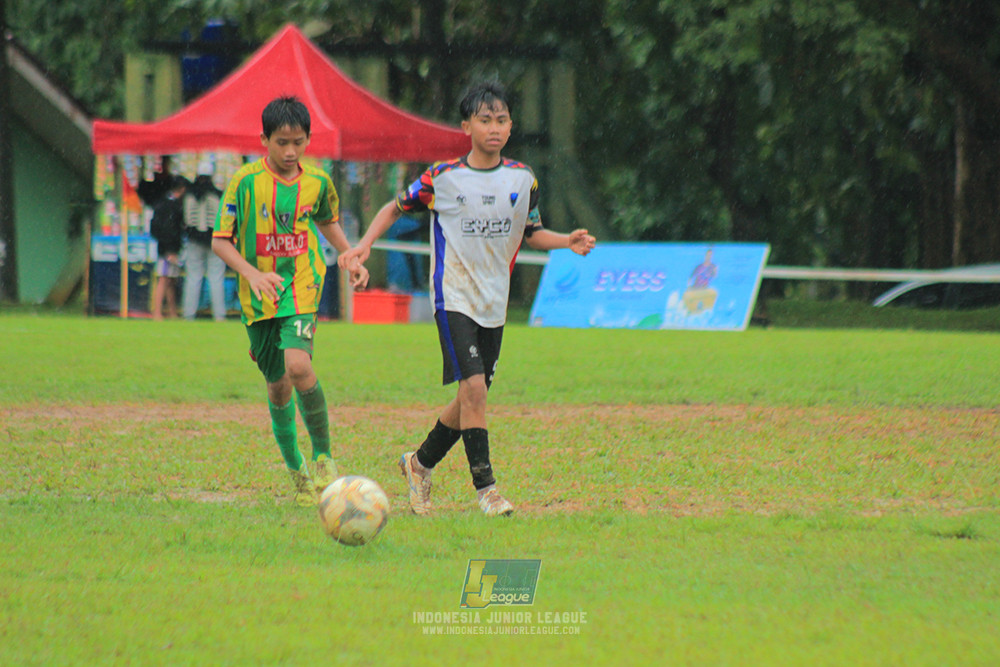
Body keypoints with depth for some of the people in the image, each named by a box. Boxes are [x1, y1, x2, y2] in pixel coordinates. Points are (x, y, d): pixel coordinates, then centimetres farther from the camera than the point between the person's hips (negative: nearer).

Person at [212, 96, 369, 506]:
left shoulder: (318, 182, 1)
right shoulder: (245, 182, -8)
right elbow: (221, 241, -5)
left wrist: (351, 259, 11)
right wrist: (252, 274, -19)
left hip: (301, 289, -1)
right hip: (259, 300, 1)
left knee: (298, 365, -25)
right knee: (277, 385, 9)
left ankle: (323, 455, -9)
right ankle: (296, 469, 28)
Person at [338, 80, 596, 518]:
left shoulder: (522, 180, 4)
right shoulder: (442, 178, -7)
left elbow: (530, 232, 18)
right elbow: (396, 207, 6)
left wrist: (567, 241, 0)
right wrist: (364, 245, -7)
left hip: (495, 303, 5)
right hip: (454, 297, -5)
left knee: (473, 398, 9)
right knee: (473, 387, -18)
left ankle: (420, 463, 31)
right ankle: (485, 488, -12)